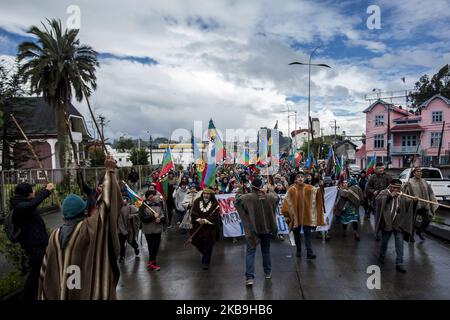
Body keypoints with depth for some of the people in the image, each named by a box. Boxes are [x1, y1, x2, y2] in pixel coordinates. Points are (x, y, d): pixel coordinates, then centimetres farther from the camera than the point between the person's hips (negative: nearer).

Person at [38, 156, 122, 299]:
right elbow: (107, 202, -15)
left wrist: (46, 296, 18)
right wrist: (110, 172, -6)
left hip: (62, 293, 5)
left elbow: (46, 269, 5)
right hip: (91, 291, -5)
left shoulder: (55, 235, -2)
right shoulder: (90, 227, -16)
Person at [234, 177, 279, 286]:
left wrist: (238, 195, 18)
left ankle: (249, 277, -6)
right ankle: (268, 272, 35)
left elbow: (236, 201, -2)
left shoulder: (247, 198, -15)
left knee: (250, 252, 2)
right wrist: (271, 192, 36)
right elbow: (277, 198, 17)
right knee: (266, 250, 21)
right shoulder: (269, 197, -5)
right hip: (266, 228, 3)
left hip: (253, 229, -3)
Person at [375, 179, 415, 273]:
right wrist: (390, 196, -25)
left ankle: (399, 263, 6)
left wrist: (413, 201, -19)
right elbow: (378, 200, -21)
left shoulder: (402, 195, 9)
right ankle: (382, 256, 38)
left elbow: (407, 203, 1)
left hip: (399, 224, 3)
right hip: (386, 223, -2)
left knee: (400, 244, -1)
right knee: (384, 241, 14)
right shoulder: (384, 192, -4)